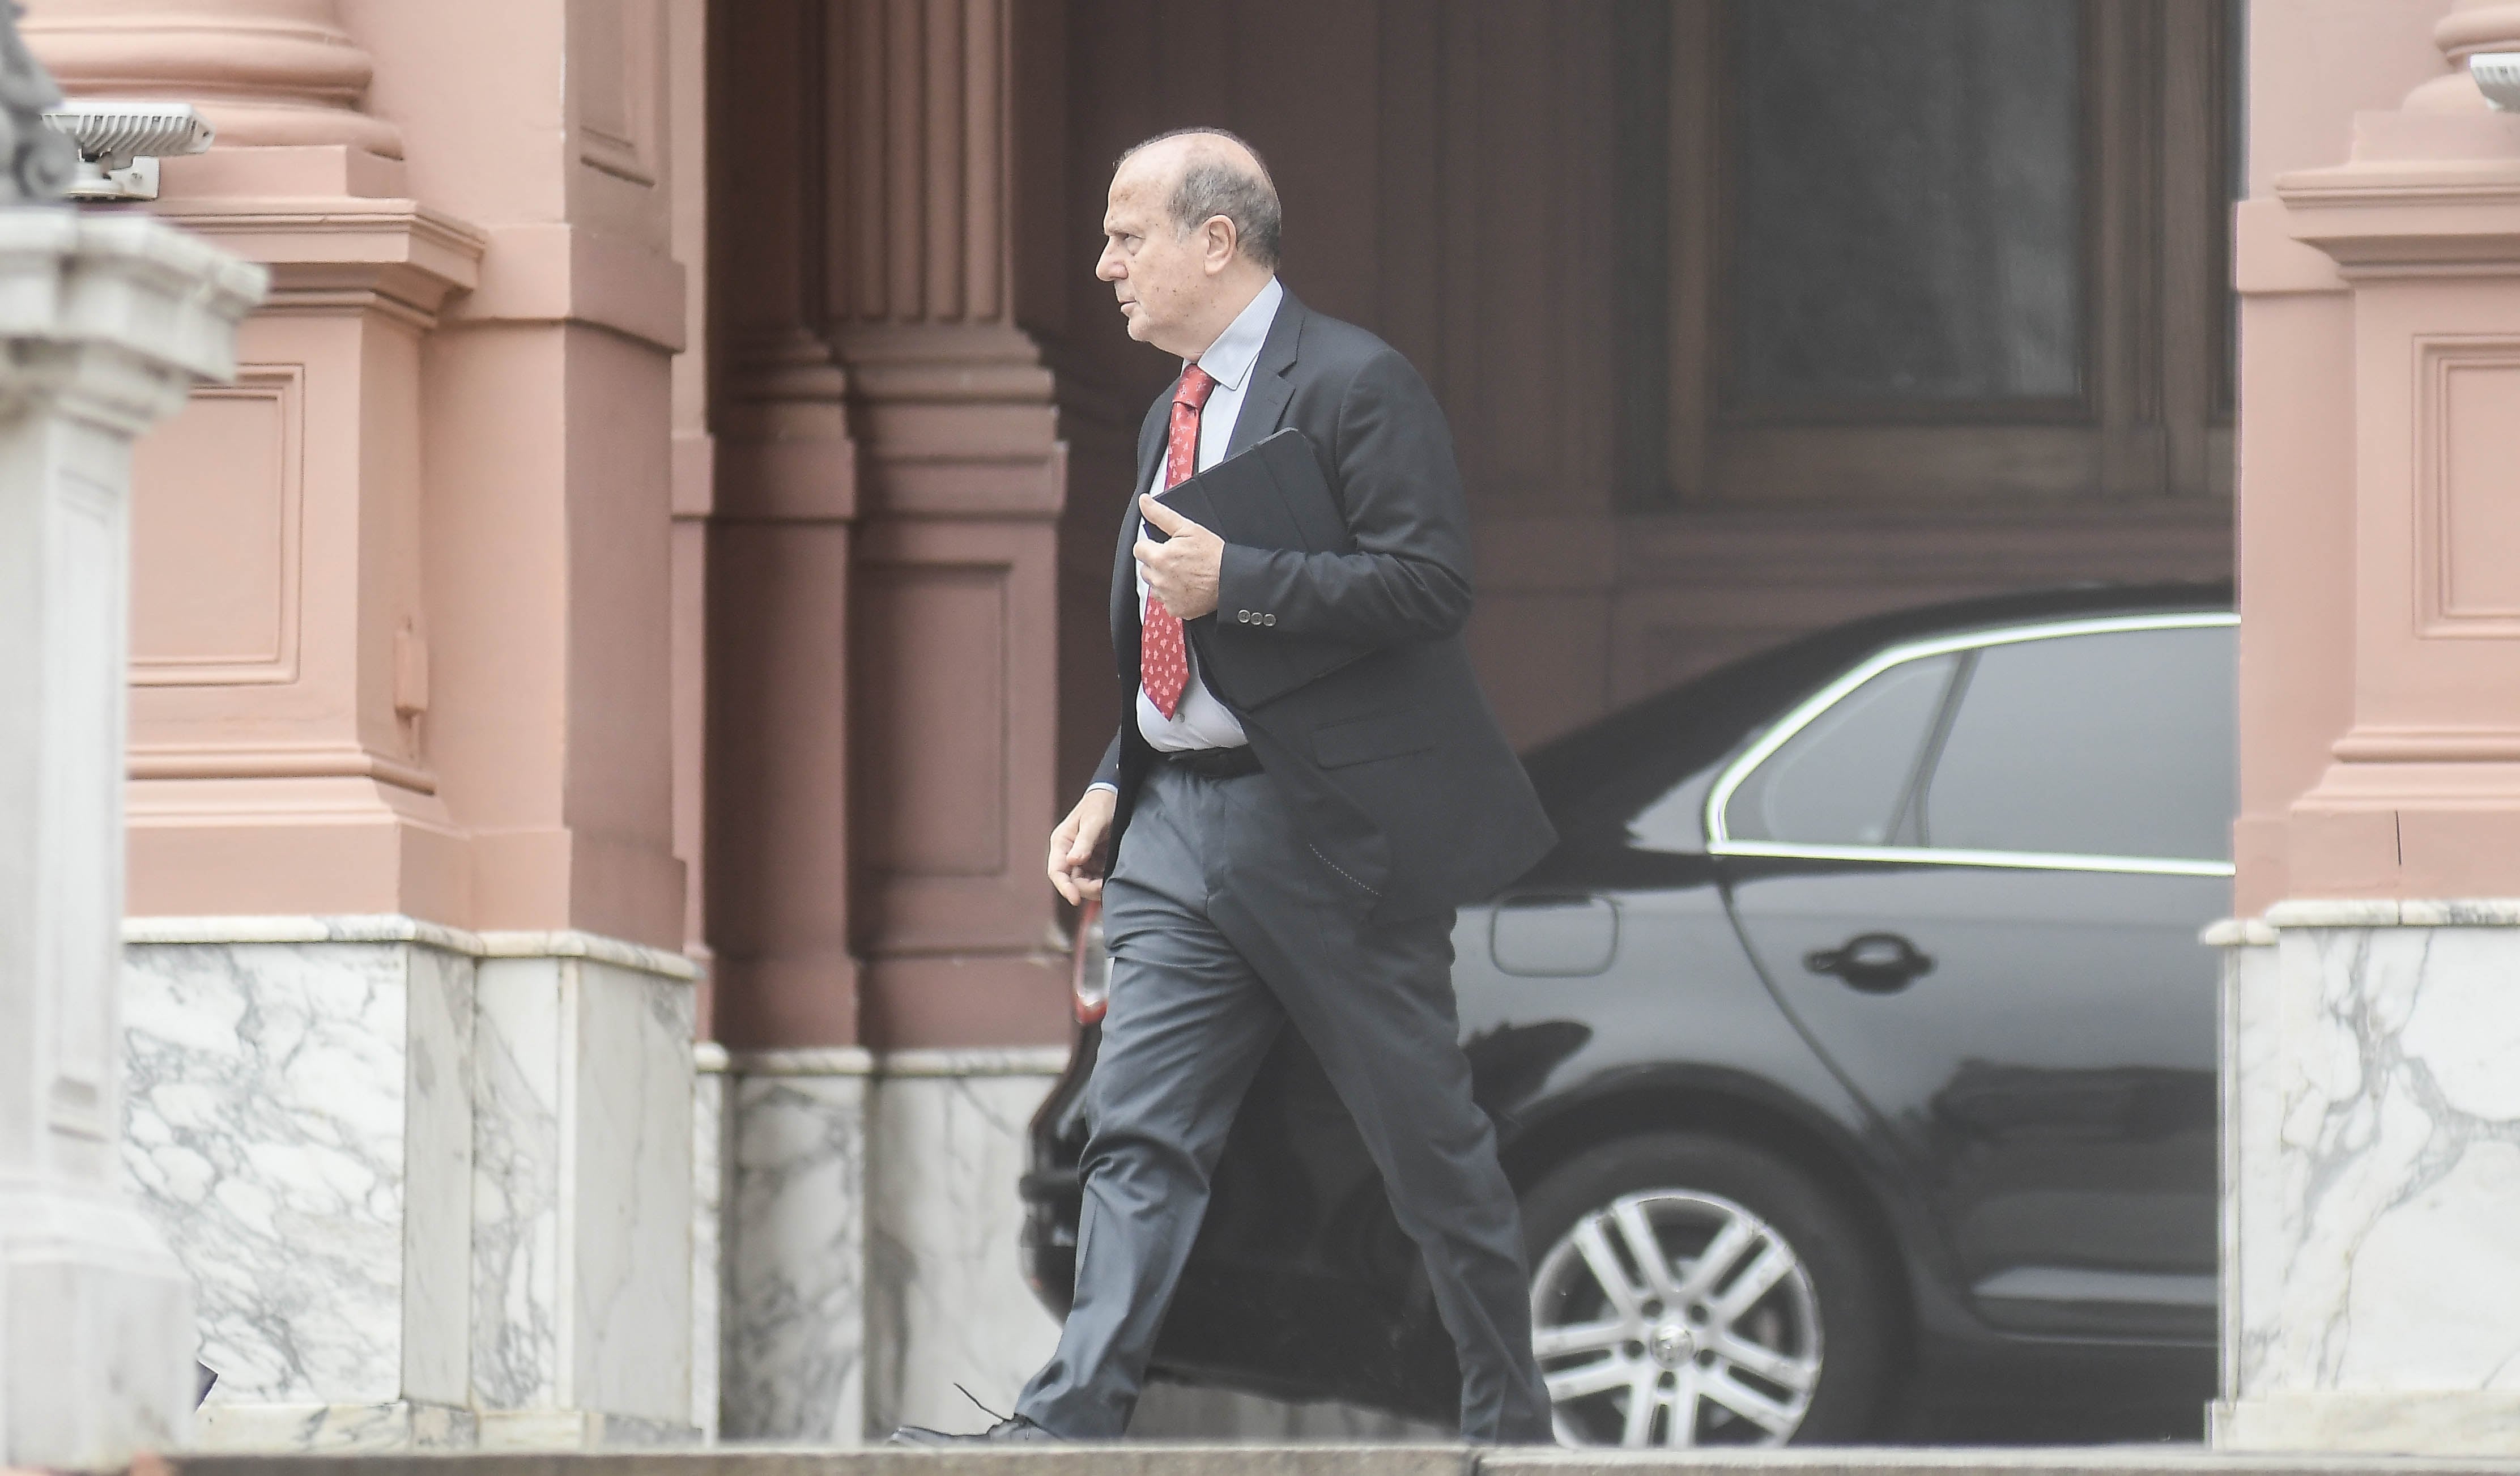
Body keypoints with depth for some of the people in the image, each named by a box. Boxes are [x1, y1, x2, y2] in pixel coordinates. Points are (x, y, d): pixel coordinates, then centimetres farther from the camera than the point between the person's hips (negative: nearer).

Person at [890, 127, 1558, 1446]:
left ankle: (1509, 1427, 16)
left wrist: (1233, 582, -21)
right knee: (1137, 1133, -5)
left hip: (1330, 829, -7)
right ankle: (1070, 1427, -13)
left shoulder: (1354, 385, -9)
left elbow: (1430, 583, -18)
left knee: (1428, 1141, 3)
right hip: (1182, 823, 7)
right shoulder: (1173, 415, 18)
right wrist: (1114, 789, 13)